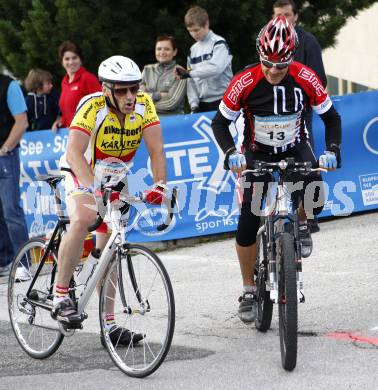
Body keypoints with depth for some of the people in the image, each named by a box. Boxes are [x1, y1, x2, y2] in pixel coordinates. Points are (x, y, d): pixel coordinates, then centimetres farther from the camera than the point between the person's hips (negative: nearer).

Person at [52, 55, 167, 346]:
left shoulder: (144, 104, -17)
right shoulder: (92, 107, -30)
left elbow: (156, 150, -20)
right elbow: (74, 152, -40)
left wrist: (160, 186, -36)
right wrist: (94, 187, -55)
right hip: (81, 173, -5)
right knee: (82, 221, -34)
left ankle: (109, 325, 13)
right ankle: (61, 297, -24)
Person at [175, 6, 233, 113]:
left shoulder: (219, 44, -5)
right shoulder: (194, 50, 15)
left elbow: (215, 68, -24)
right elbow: (191, 81, 13)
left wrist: (188, 73, -24)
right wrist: (194, 104, 0)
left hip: (221, 101, -6)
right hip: (202, 104, 6)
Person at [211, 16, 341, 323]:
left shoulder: (305, 78, -21)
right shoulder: (245, 82, -24)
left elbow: (331, 117, -11)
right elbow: (220, 123, -15)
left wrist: (332, 150, -27)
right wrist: (231, 153, -32)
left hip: (295, 147, 0)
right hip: (258, 152, 0)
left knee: (314, 198, -28)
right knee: (248, 223, -7)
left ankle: (301, 225, 8)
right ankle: (249, 292, 9)